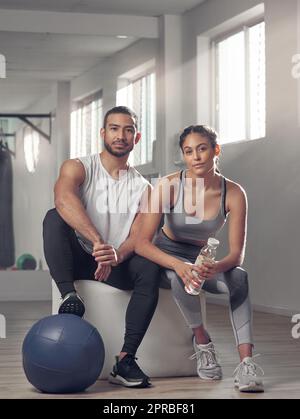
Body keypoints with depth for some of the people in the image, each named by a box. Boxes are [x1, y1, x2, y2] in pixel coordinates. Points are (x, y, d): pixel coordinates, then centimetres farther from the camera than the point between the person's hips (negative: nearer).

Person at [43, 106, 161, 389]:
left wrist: (115, 256, -30)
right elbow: (63, 199, -26)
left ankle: (125, 360, -31)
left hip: (116, 267, 2)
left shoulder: (142, 188, 8)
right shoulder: (77, 168, -1)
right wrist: (98, 242, -41)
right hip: (77, 260, -2)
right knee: (54, 218, -27)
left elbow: (137, 239, -5)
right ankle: (70, 296, -42)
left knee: (150, 266, -30)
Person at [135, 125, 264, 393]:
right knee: (181, 277, -38)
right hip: (166, 256, -2)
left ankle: (247, 363, -35)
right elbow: (142, 243, -24)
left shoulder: (233, 193, -16)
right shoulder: (168, 186, -21)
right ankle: (202, 341, -14)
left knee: (239, 278, -31)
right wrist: (178, 265, -42)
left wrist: (215, 268, -41)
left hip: (202, 258, 2)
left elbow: (237, 254, -16)